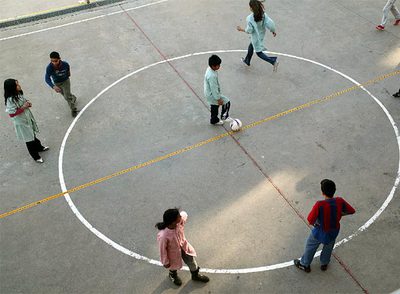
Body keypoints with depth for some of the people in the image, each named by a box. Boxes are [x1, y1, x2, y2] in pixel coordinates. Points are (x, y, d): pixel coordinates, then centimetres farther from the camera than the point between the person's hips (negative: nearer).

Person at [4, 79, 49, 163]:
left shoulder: (18, 94, -6)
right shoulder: (10, 100, -30)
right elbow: (11, 113, -26)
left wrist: (28, 103, -9)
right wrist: (23, 107, -28)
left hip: (28, 118, 7)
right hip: (21, 122, -7)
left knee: (33, 135, 28)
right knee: (29, 140, 11)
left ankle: (39, 147, 52)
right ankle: (36, 156, 29)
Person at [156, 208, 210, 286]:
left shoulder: (180, 220, -34)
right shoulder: (163, 236, -45)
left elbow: (184, 214, -8)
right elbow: (163, 249, -26)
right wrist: (165, 262, -11)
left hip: (183, 245, 4)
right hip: (173, 252, -4)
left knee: (191, 260, 24)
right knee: (174, 265, 27)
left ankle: (195, 275, 56)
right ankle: (173, 275, 65)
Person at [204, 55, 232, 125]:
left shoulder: (209, 69, -3)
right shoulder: (212, 76, -34)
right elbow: (214, 89, -28)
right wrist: (218, 99, -20)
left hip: (209, 94, 10)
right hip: (212, 95, -10)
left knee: (214, 107, 25)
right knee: (226, 102, 0)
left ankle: (214, 120, 44)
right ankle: (224, 117, 17)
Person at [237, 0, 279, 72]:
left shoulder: (250, 18, -30)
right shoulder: (263, 14, -17)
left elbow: (249, 31, -21)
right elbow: (270, 23, -18)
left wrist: (241, 29, -4)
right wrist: (273, 31, 0)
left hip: (256, 37, -7)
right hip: (261, 34, 7)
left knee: (259, 53, 11)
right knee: (251, 47, 29)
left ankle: (273, 61, -3)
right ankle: (247, 61, 51)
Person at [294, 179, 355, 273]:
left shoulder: (319, 205, -37)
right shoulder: (340, 201, -24)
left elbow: (310, 222, -31)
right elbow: (352, 211, -6)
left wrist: (315, 222, -8)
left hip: (320, 232, -3)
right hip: (333, 231, 4)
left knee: (310, 247, 25)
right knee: (328, 247, 33)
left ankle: (304, 265, 47)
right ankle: (324, 264, 57)